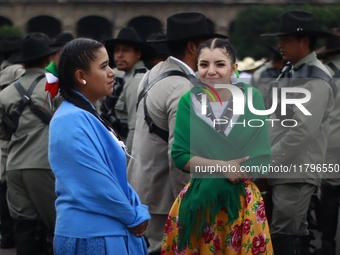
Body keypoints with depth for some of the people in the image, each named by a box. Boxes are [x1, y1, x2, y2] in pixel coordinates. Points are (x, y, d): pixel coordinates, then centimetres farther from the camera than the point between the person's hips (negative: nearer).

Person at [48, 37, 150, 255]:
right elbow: (96, 184, -20)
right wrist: (135, 217, -9)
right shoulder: (72, 121, -17)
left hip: (112, 231, 9)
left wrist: (137, 212, 3)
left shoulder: (88, 116, 14)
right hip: (91, 236, -9)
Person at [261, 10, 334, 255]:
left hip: (297, 172, -9)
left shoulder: (315, 80, -13)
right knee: (295, 234, 14)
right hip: (286, 170, 9)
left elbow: (303, 130, -21)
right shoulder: (292, 74, 15)